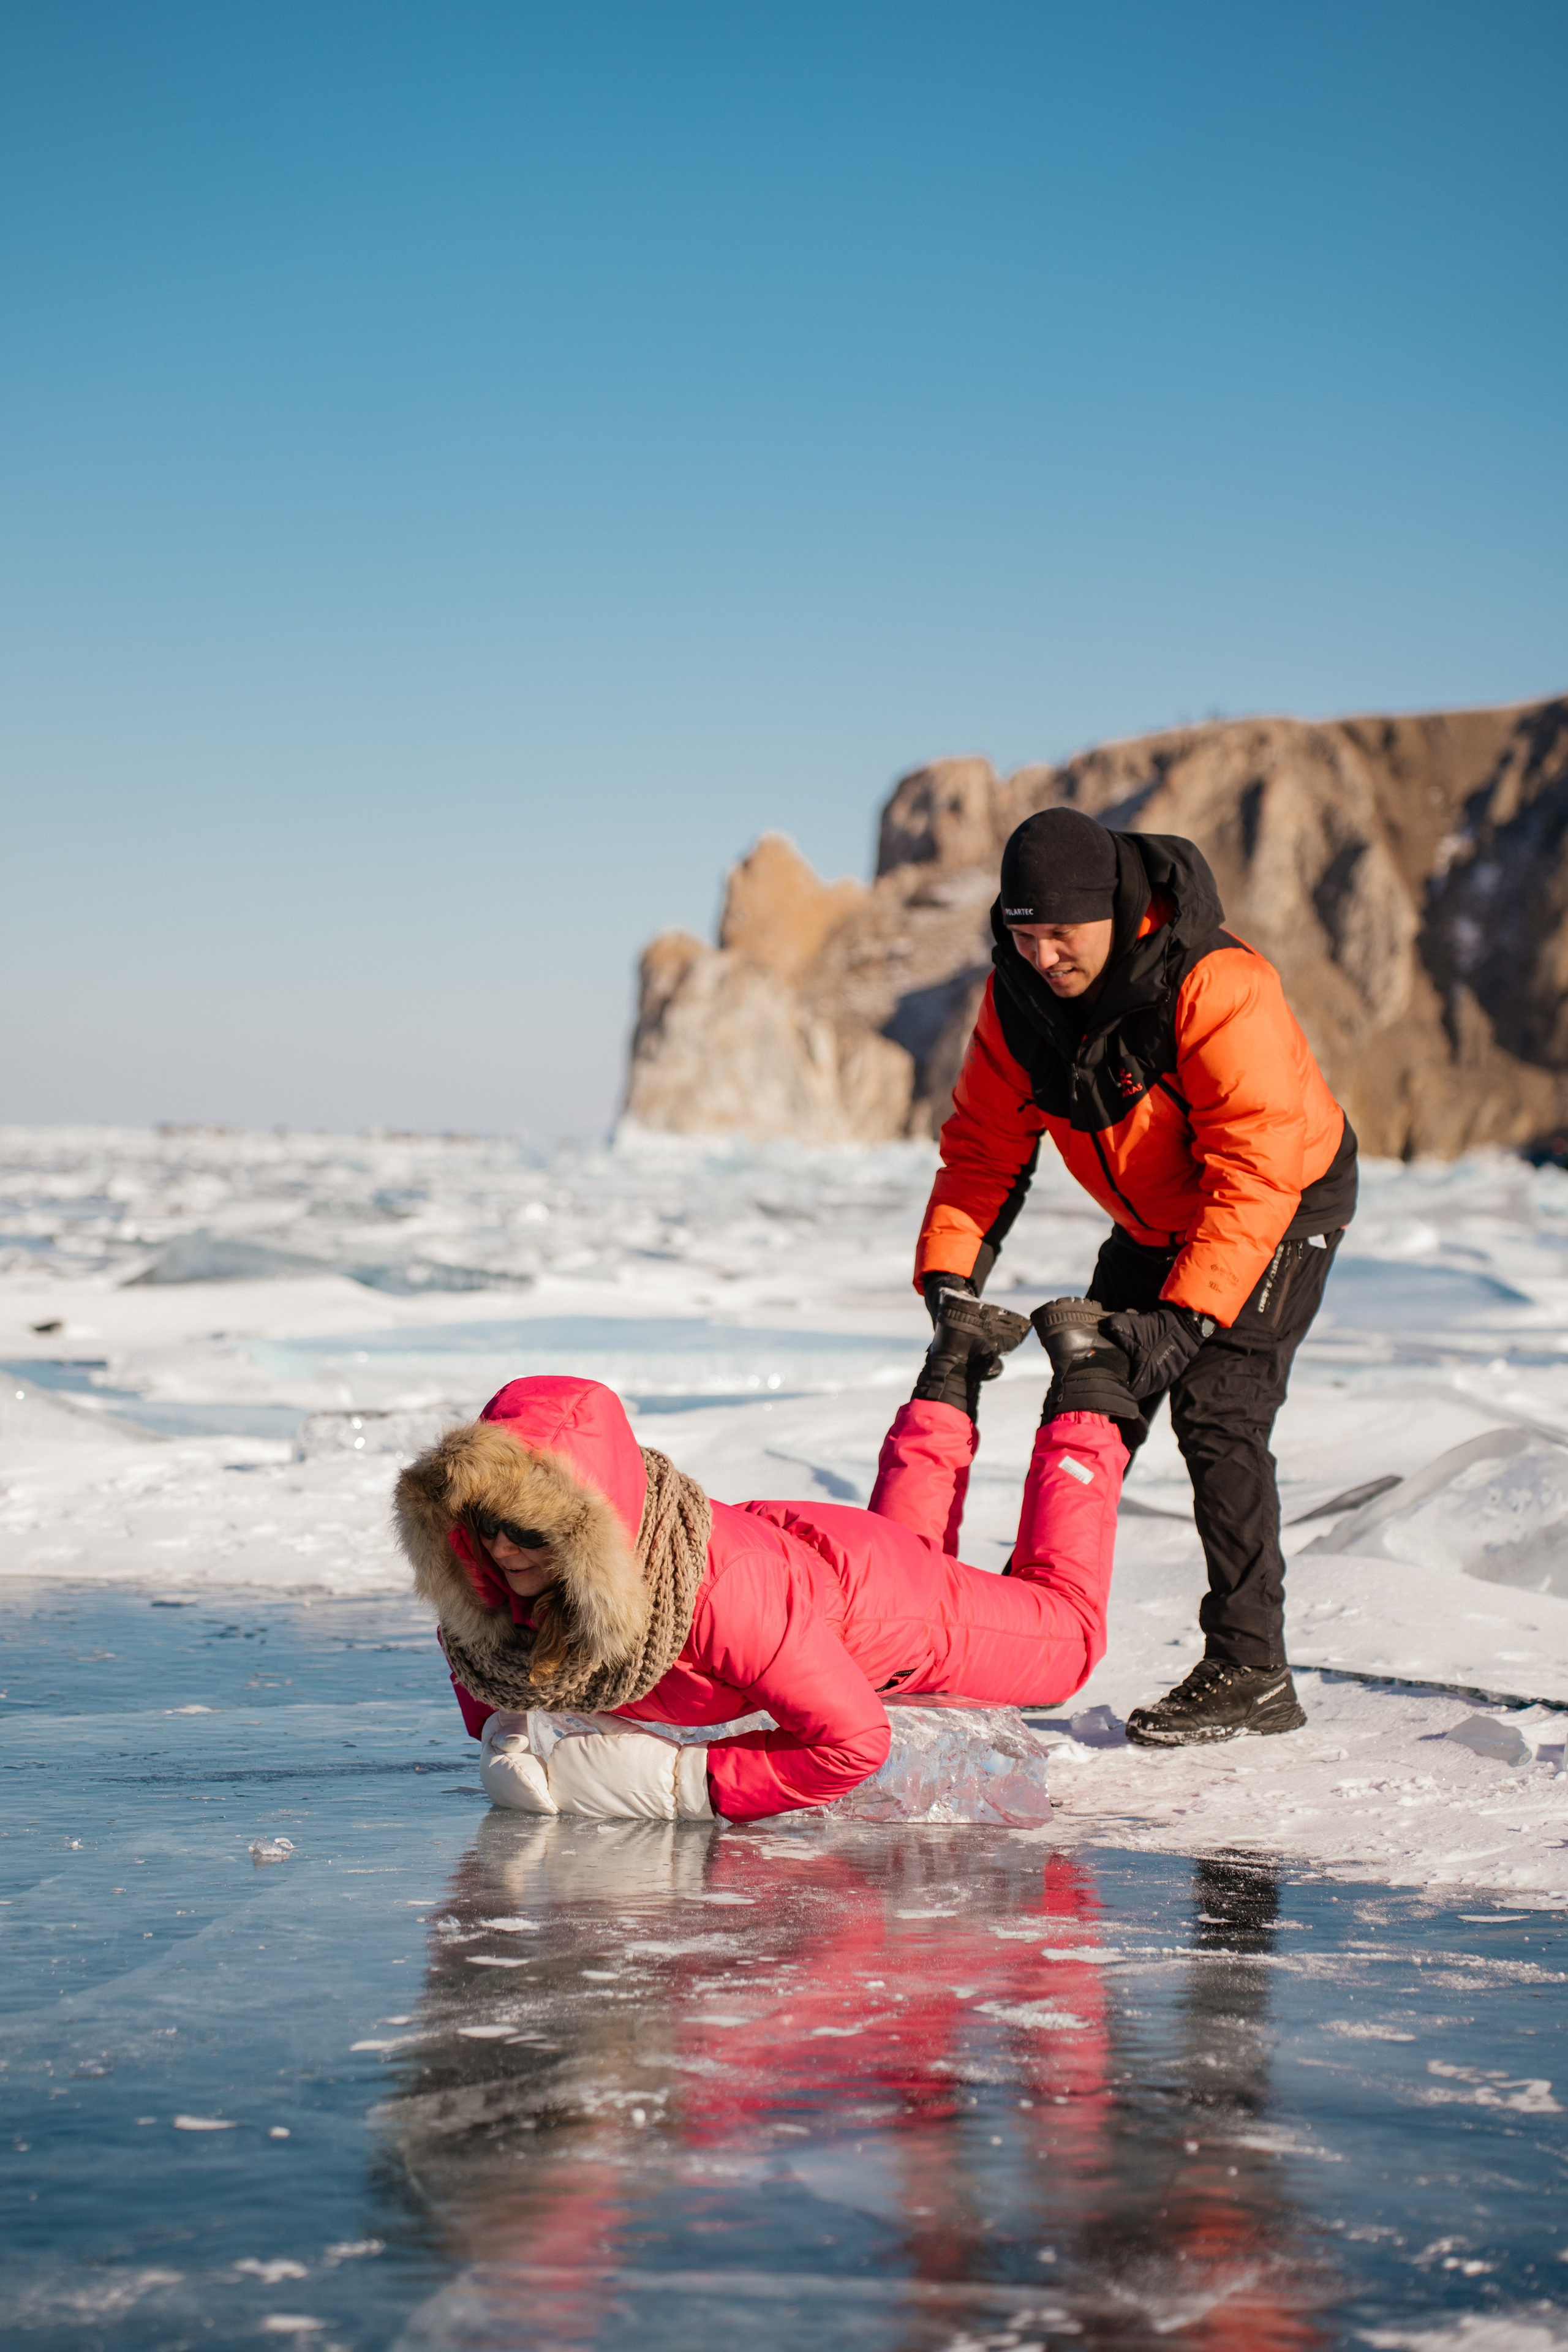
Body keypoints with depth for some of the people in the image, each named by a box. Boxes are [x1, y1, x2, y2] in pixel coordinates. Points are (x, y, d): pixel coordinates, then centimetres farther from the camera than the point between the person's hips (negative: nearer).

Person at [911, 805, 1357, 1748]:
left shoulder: (1218, 988, -34)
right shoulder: (1018, 995, -13)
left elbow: (1254, 1172, -36)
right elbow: (984, 1143, -6)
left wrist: (1188, 1315, -42)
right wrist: (950, 1274, -21)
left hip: (1282, 1209, -7)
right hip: (1154, 1222, 7)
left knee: (1217, 1412, -19)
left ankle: (1251, 1671, -14)